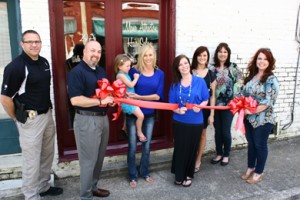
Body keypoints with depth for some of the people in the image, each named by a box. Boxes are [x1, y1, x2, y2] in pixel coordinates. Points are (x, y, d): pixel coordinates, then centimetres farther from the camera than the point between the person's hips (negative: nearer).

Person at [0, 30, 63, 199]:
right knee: (32, 160, 5)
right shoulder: (16, 66, -18)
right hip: (31, 119, -7)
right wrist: (18, 118, -6)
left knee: (47, 155, 19)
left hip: (48, 114, 8)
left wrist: (48, 110, 14)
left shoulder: (44, 62, 5)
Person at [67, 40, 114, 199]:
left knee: (99, 157, 18)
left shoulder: (101, 71, 13)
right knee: (88, 159, 2)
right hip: (87, 120, -8)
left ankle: (93, 187, 36)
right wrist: (101, 101, -22)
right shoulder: (77, 72, -13)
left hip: (103, 118, 8)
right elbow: (75, 100, -23)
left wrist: (111, 99, 1)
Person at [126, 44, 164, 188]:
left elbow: (159, 96, -9)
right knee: (132, 146, 5)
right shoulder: (133, 71, -7)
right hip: (133, 113, -2)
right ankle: (132, 176, 23)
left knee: (146, 145, 15)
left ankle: (145, 172, 34)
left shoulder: (159, 74, -1)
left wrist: (139, 97, -19)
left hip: (150, 114, 3)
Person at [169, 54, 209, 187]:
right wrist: (177, 110, -19)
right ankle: (179, 175, 26)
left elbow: (205, 100, 0)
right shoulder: (175, 84, 0)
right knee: (179, 148, 9)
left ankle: (189, 175, 31)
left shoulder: (200, 81, -4)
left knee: (192, 149, 11)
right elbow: (171, 104, 1)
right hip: (179, 122, 1)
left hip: (195, 122, 0)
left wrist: (199, 106, -21)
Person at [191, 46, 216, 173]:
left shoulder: (211, 74, 1)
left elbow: (212, 95, 1)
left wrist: (212, 114, -2)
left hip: (204, 108, 1)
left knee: (202, 133, 12)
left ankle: (198, 160, 29)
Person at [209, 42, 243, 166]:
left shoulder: (233, 67, -1)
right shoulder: (212, 69, 6)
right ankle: (219, 154, 28)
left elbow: (240, 81, -7)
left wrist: (233, 95, -15)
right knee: (217, 131, 11)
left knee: (226, 131, 4)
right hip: (215, 104, 3)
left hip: (228, 104, -2)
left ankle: (226, 155, 24)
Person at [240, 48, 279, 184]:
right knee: (251, 143, 18)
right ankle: (250, 168, 37)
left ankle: (258, 173, 28)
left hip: (263, 119, -6)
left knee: (260, 145, 10)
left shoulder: (271, 79, -13)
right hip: (249, 118, 6)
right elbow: (245, 94, 12)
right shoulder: (251, 76, 7)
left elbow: (268, 101, -20)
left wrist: (251, 111, -21)